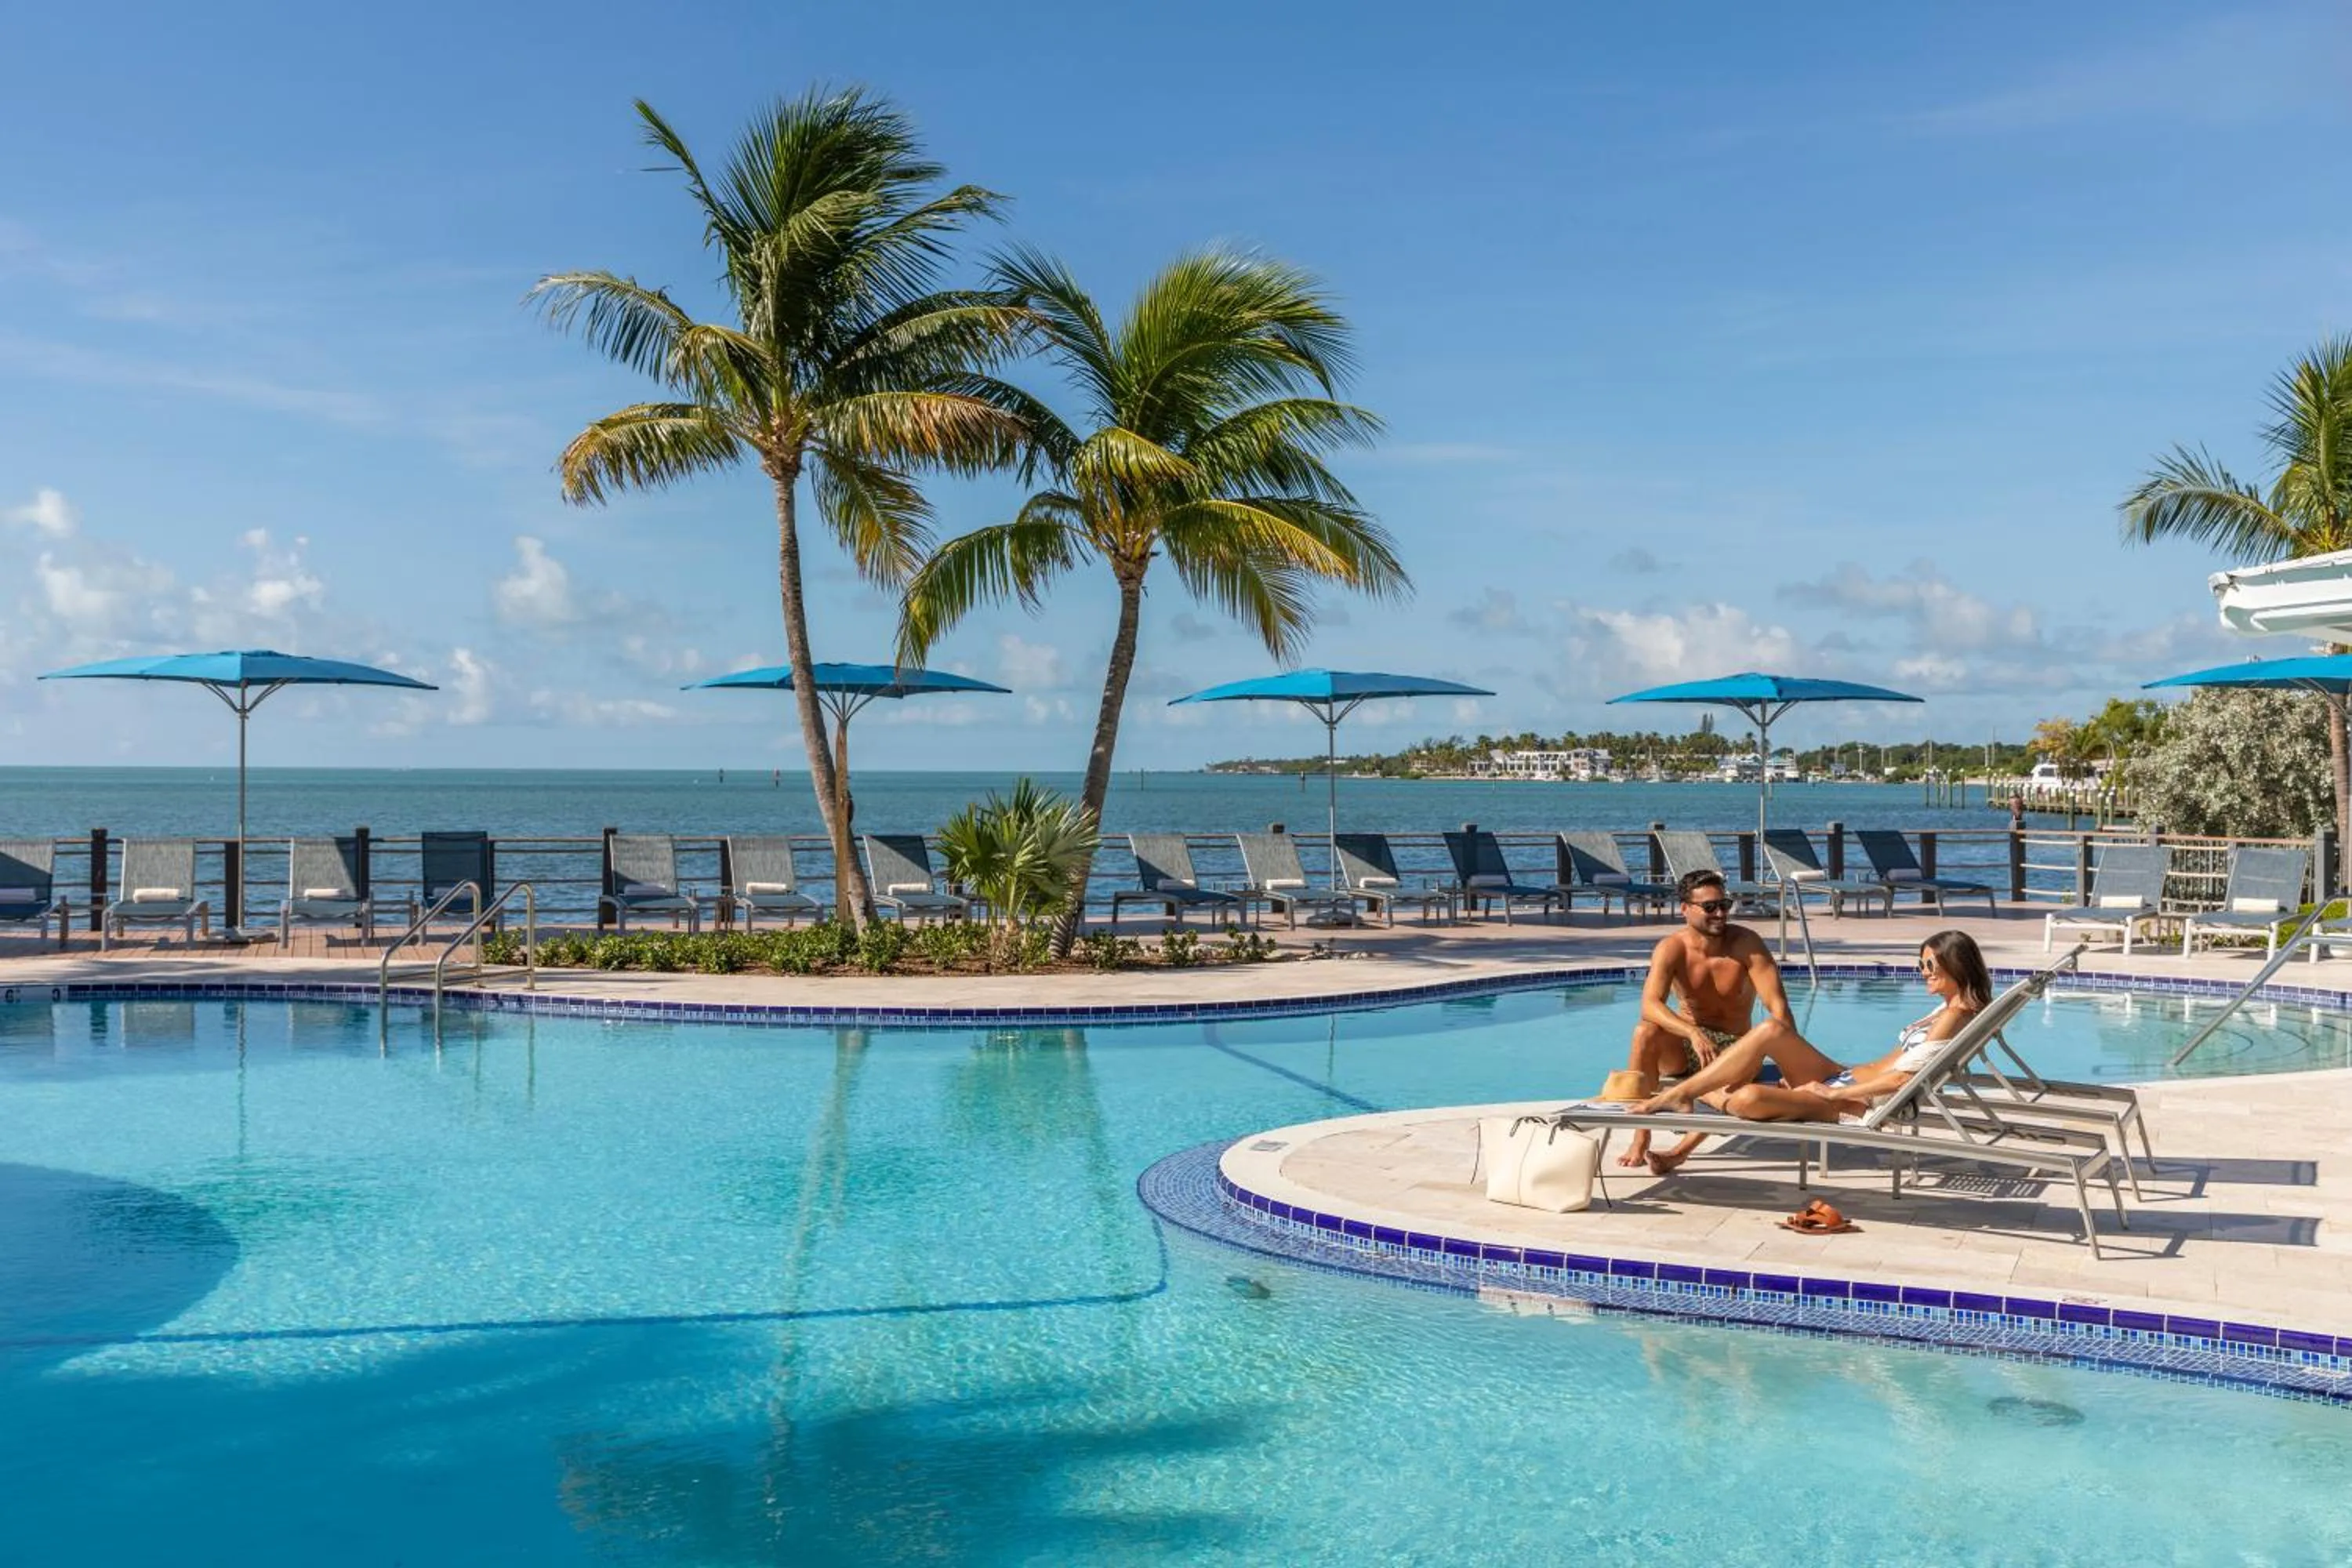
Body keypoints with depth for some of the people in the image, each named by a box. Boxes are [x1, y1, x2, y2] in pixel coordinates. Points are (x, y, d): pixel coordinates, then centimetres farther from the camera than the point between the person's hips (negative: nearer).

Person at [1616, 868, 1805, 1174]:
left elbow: (1778, 1005, -18)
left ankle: (1682, 1150, -44)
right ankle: (1640, 1140, -26)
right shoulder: (1671, 950, -11)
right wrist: (1693, 1033, -45)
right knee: (1645, 1032, -31)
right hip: (1685, 1047, 1)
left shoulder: (1746, 943, -10)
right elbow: (1650, 1005, -28)